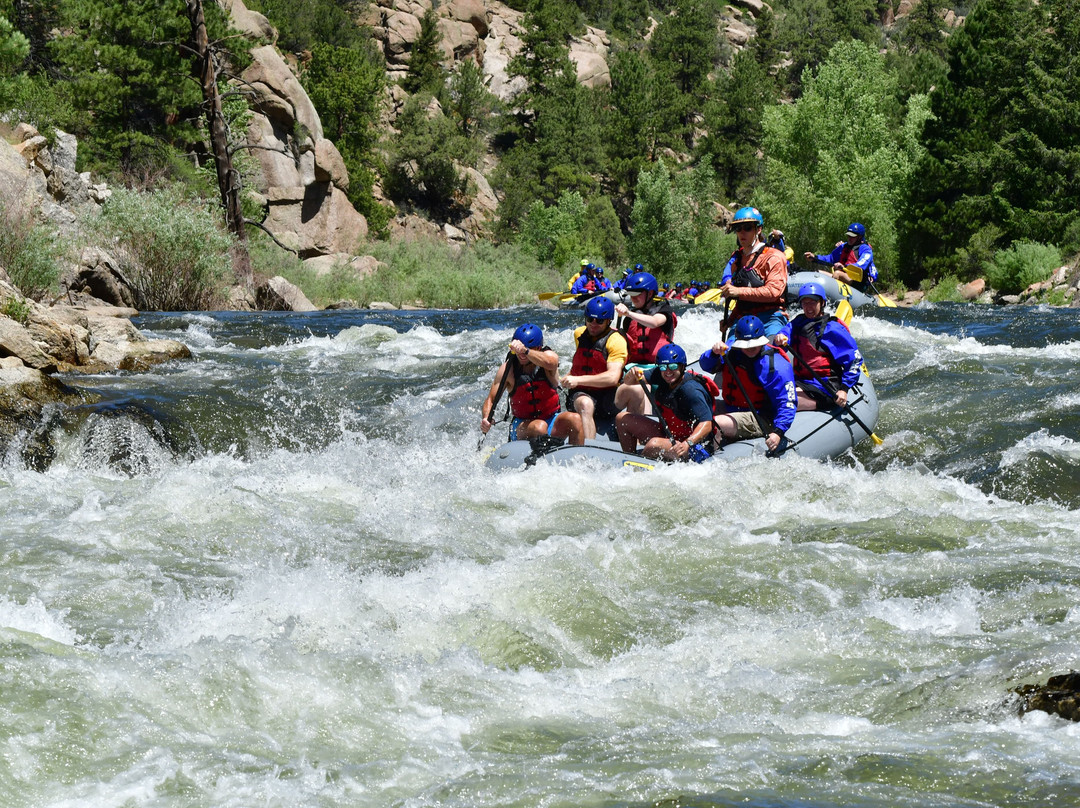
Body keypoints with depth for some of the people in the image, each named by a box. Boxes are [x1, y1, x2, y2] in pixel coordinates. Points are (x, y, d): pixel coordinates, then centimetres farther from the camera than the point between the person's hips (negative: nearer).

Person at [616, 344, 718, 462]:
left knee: (655, 444, -37)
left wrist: (687, 443, -50)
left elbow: (706, 425, -34)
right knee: (622, 419, 10)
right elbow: (628, 382, 2)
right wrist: (633, 374, -22)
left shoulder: (691, 390, -28)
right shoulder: (660, 375, -5)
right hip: (668, 434, 9)